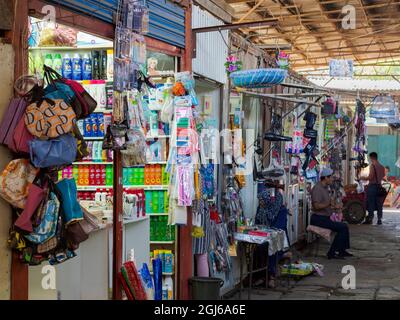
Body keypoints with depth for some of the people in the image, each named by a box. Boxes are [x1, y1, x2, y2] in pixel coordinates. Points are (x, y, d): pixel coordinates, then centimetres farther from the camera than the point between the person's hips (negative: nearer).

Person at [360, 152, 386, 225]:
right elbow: (383, 176, 13)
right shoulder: (382, 167, 9)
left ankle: (370, 219, -3)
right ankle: (379, 219, 8)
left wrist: (363, 178, 0)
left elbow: (370, 177, -16)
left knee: (371, 203, -2)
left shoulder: (372, 165, -11)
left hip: (372, 186, -6)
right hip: (379, 186, 6)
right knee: (379, 204, 8)